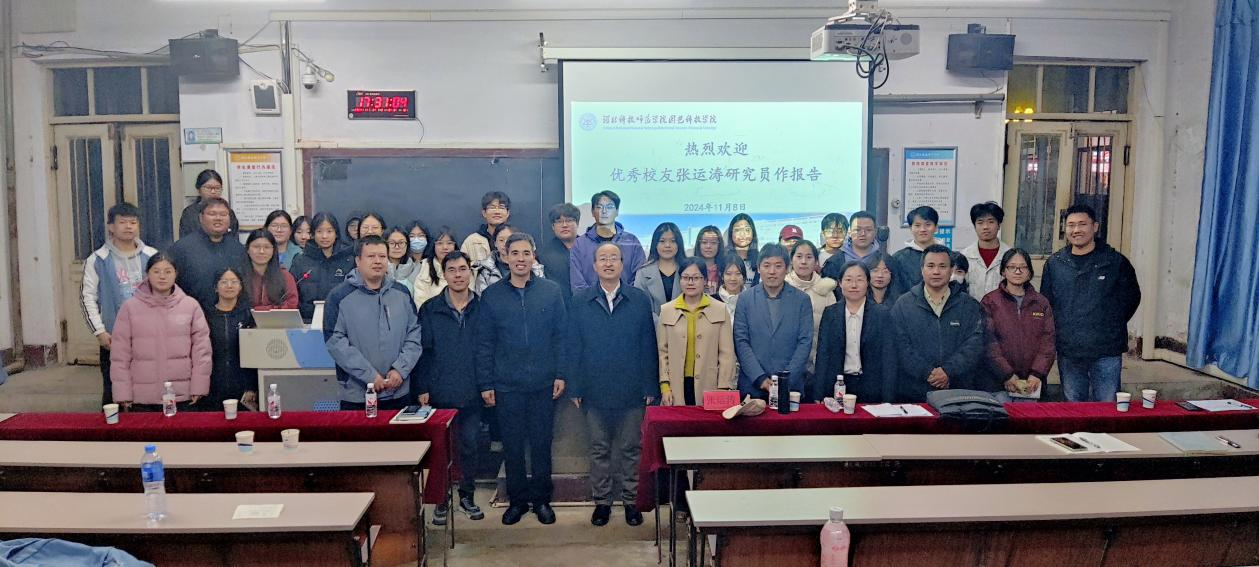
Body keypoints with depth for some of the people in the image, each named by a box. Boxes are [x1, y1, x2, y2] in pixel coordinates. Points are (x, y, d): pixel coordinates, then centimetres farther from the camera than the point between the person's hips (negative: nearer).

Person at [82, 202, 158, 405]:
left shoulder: (152, 256, 5)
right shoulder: (97, 260, 1)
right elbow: (88, 297, 1)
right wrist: (99, 331, -5)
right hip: (113, 339, -1)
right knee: (113, 392, 5)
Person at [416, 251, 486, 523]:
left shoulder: (482, 308, 1)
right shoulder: (430, 309, 0)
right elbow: (422, 350, -1)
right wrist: (422, 388, -6)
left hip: (471, 394, 1)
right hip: (439, 393, 0)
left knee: (470, 446, 9)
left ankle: (467, 496, 26)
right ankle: (441, 501, 21)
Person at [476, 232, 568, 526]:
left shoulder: (551, 291, 0)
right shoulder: (491, 295, 1)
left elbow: (561, 335, 2)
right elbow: (484, 344, 2)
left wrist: (560, 374, -3)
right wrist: (486, 384, -1)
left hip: (544, 383, 0)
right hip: (507, 385, 0)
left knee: (542, 443, 9)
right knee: (512, 445, 9)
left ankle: (541, 498, 25)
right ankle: (517, 499, 25)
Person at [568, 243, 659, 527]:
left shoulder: (640, 299, 1)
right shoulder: (580, 301, 3)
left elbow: (648, 346, 0)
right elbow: (574, 347, 3)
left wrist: (650, 387, -3)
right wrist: (575, 387, -1)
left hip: (632, 390, -1)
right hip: (595, 391, 1)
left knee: (631, 448, 8)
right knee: (599, 448, 11)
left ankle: (631, 500, 22)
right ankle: (602, 501, 23)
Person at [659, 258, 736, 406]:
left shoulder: (721, 310, 4)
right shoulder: (666, 310, 8)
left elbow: (726, 353, 2)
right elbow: (662, 352, 7)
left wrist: (723, 389, -4)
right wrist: (664, 386, 0)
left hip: (708, 387, -1)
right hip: (677, 387, 1)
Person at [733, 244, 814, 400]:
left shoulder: (802, 300, 3)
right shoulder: (745, 298, 3)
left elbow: (805, 342, -1)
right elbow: (741, 341, -1)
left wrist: (786, 379, -11)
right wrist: (760, 378, -11)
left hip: (791, 386, 0)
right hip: (752, 385, 0)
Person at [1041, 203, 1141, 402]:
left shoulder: (1116, 262, 1)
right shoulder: (1054, 263, 7)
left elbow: (1131, 297, 9)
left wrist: (1111, 326, 4)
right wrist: (1056, 336, 5)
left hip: (1106, 351, -2)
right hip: (1068, 352, 2)